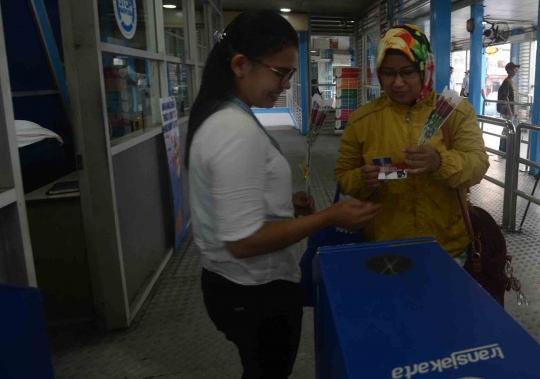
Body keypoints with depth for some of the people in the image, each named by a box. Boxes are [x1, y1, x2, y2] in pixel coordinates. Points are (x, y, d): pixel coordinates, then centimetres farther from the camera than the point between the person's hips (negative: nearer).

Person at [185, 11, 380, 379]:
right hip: (257, 293, -9)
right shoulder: (238, 130, -27)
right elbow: (243, 240, -28)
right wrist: (329, 217, -23)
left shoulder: (217, 116, 5)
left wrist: (283, 203, 7)